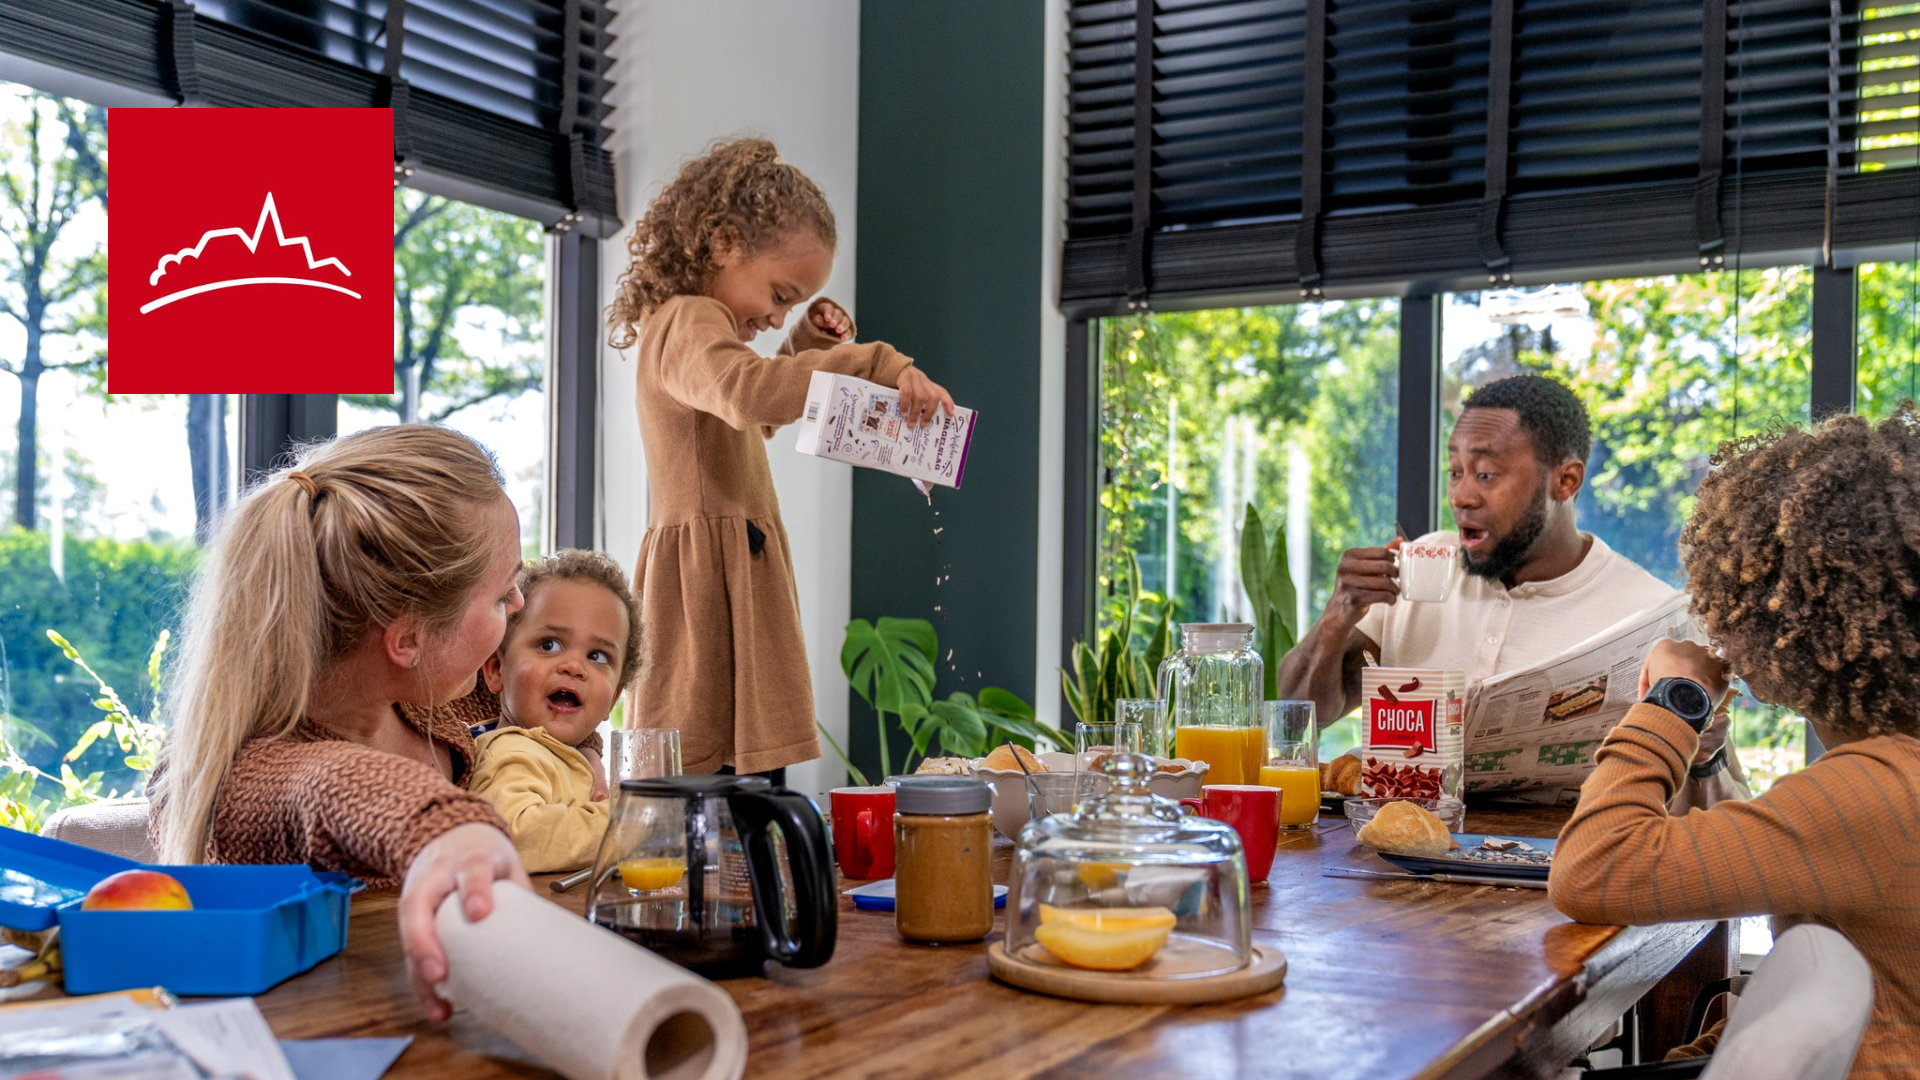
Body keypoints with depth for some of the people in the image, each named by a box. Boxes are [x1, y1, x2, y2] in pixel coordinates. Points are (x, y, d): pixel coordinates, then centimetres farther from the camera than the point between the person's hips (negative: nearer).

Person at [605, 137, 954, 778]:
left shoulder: (683, 327, 26)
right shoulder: (689, 322, -8)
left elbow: (753, 420, 42)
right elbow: (747, 392, -31)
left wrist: (809, 345, 28)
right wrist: (879, 365, -34)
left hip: (729, 580, 11)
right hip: (714, 585, -10)